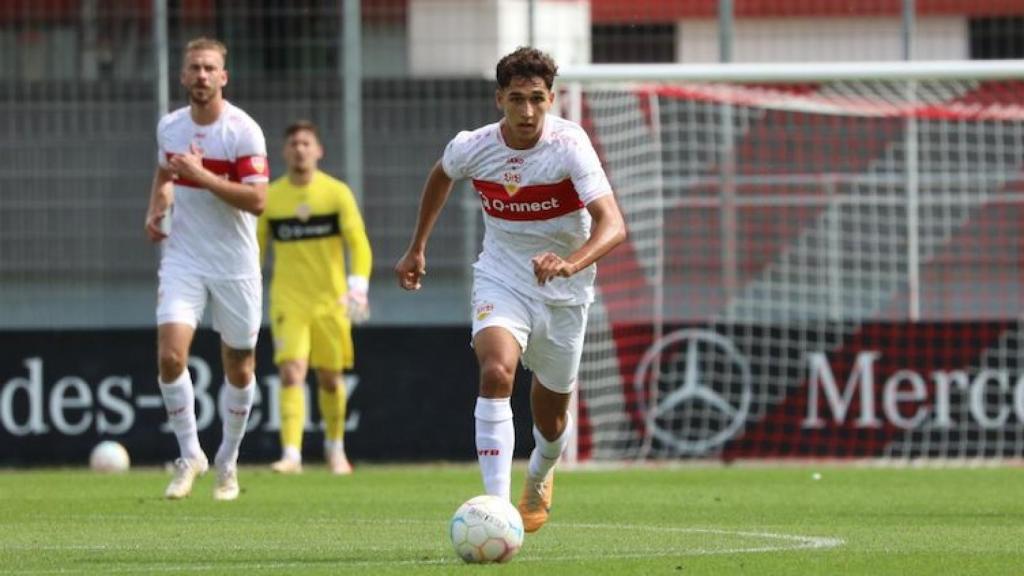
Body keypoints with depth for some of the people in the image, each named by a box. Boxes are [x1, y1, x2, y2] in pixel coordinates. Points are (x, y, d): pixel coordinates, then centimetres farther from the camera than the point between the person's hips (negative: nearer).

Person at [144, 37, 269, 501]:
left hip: (235, 266, -3)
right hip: (183, 258, 3)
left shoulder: (243, 131, -13)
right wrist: (156, 210, 5)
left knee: (239, 366, 7)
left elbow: (257, 200, -19)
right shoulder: (169, 127, 3)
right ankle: (189, 454, 1)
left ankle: (228, 462, 26)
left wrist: (202, 175, -25)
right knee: (170, 354, -15)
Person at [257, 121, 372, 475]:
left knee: (330, 378, 8)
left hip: (330, 300, 0)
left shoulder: (337, 193, -1)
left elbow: (358, 243, -5)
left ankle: (335, 448, 30)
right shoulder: (269, 198, 3)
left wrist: (359, 285, -19)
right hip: (288, 300, 0)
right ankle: (291, 454, -23)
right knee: (292, 373, -16)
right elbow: (254, 249, 9)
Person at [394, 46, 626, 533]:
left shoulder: (569, 145, -23)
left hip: (563, 291, 0)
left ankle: (539, 477, 51)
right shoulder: (472, 147, -13)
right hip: (501, 280, 0)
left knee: (550, 416, 13)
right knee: (496, 371, -30)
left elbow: (612, 225, -34)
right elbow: (440, 176, 15)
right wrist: (417, 247, 20)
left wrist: (570, 263, -52)